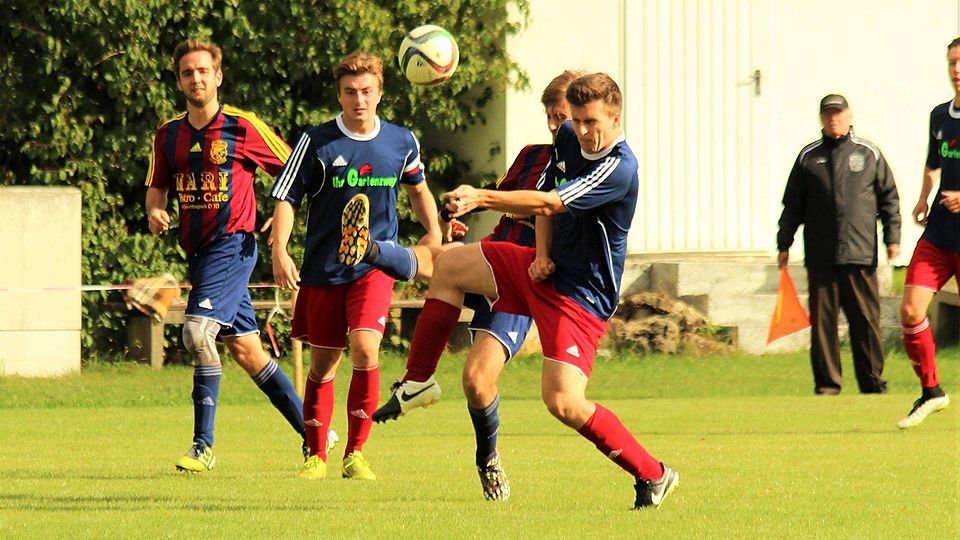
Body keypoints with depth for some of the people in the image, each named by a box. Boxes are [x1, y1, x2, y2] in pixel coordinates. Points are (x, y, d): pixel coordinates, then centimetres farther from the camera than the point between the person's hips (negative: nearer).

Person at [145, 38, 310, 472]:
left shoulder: (242, 127, -6)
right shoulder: (169, 135, 9)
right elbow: (157, 187, 16)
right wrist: (155, 211, -4)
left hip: (232, 245, -7)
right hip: (197, 251, 7)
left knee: (197, 331, -21)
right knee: (245, 349, 10)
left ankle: (204, 445, -17)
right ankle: (312, 430, 22)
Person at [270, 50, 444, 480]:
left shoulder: (402, 142, 2)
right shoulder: (317, 142, -6)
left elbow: (417, 186, 23)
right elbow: (286, 198, -4)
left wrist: (434, 232, 13)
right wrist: (279, 251, -17)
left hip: (376, 266, 0)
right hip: (323, 270, 0)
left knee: (365, 349, -19)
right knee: (322, 363, 5)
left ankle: (356, 453, -8)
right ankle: (316, 456, 21)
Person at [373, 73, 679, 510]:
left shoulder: (619, 169, -25)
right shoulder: (567, 139, 1)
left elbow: (550, 203, -33)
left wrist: (481, 198, -41)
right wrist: (542, 255, -2)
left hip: (581, 294, -9)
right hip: (545, 270, 9)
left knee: (563, 402, -19)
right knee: (449, 267, 9)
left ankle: (652, 475, -6)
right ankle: (417, 383, 16)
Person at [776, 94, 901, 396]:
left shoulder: (869, 154, 9)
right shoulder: (808, 158, 11)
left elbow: (889, 198, 12)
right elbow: (792, 204, 14)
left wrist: (892, 237, 4)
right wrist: (784, 244, 9)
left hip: (860, 255, -1)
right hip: (820, 257, 1)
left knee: (866, 320, -1)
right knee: (822, 320, 0)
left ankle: (872, 382, 7)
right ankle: (826, 384, 6)